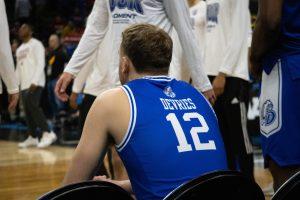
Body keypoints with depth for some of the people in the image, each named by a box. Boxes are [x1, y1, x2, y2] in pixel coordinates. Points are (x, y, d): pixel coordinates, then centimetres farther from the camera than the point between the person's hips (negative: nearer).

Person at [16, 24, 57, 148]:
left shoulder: (36, 44, -4)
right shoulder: (19, 49, 21)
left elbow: (41, 63, -14)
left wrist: (35, 81, -23)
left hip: (35, 83, -8)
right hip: (24, 84, 8)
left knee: (33, 106, -21)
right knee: (27, 110, 5)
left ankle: (47, 133, -21)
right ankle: (32, 137, 10)